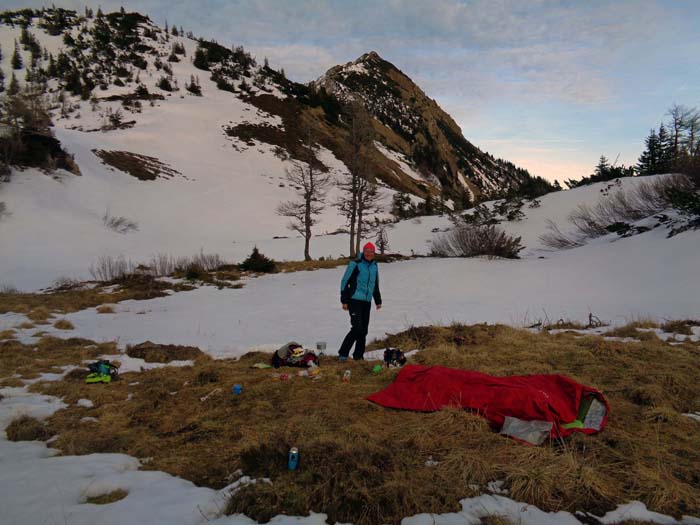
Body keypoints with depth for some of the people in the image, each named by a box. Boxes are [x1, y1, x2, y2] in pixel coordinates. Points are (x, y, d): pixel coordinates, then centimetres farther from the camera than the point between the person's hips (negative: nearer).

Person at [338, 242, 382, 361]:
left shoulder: (374, 266, 12)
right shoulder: (355, 264, -8)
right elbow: (345, 282, -7)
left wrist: (378, 301, 22)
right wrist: (344, 301, -10)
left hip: (367, 302, 7)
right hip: (355, 301, -6)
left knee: (364, 330, 8)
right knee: (357, 328, -15)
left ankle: (359, 355, 20)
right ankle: (343, 353, -3)